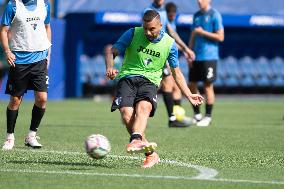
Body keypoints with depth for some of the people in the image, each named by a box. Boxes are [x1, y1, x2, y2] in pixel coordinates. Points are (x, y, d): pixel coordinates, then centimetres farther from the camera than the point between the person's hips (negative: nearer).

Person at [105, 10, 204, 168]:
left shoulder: (169, 44, 7)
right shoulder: (133, 34, 3)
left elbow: (176, 72, 19)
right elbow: (112, 51, 5)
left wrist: (189, 95, 15)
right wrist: (110, 68, -16)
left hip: (149, 81, 0)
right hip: (127, 78, 0)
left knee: (143, 107, -34)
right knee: (126, 114, -25)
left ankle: (136, 141, -59)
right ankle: (151, 154, -17)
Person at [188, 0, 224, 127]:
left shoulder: (215, 15, -6)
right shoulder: (196, 15, 14)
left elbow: (220, 37, -10)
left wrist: (203, 32, -12)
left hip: (209, 57, -6)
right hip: (196, 57, 6)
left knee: (208, 86, -3)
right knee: (192, 85, 6)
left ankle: (208, 117, 5)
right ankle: (197, 115, 18)